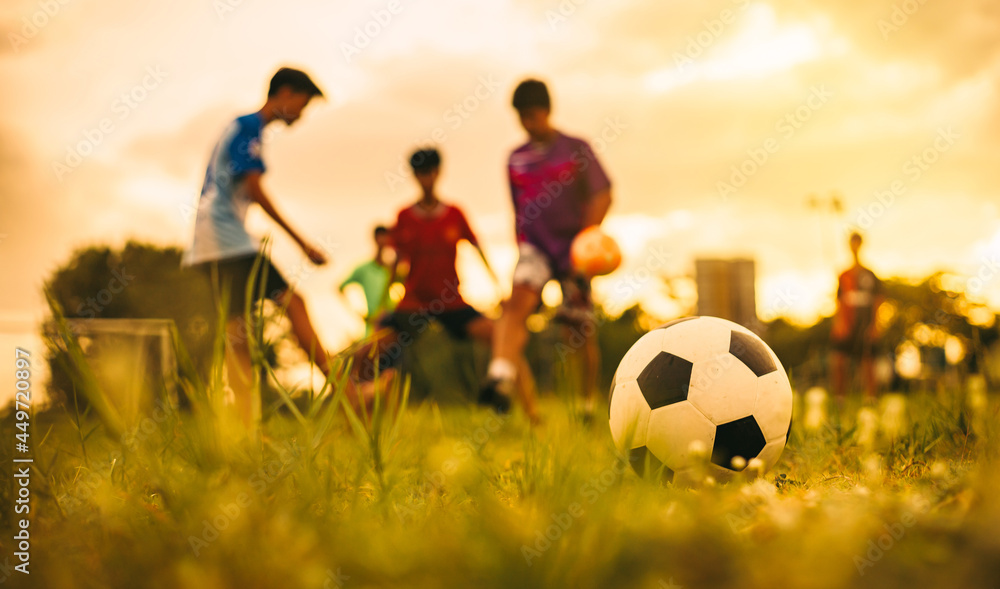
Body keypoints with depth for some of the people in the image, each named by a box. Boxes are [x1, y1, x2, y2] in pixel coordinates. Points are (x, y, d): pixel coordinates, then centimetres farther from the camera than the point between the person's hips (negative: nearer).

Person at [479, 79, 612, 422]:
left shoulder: (576, 149, 0)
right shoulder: (516, 159, 10)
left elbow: (602, 196, -4)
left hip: (572, 248, -2)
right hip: (534, 246, 2)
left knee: (583, 330, 4)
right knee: (516, 303, -26)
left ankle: (589, 405, 21)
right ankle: (500, 381, -44)